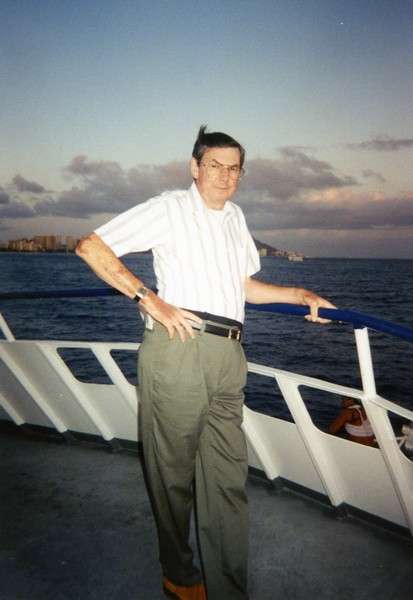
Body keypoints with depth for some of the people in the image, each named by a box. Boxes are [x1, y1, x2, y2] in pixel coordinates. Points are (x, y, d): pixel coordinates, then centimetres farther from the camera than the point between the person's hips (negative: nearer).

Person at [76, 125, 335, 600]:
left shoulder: (235, 216, 22)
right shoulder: (169, 208, 1)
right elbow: (91, 246, -4)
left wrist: (300, 295, 18)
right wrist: (150, 300, -12)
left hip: (228, 357, 6)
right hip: (178, 349, -6)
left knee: (228, 478, 7)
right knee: (174, 472, 8)